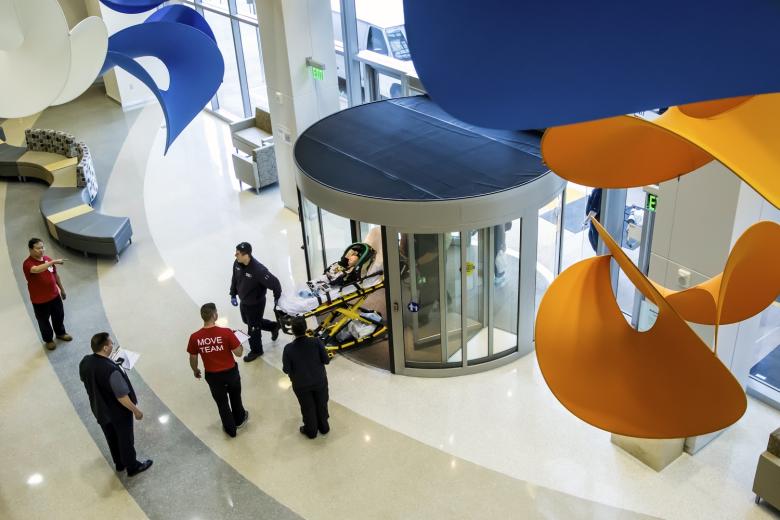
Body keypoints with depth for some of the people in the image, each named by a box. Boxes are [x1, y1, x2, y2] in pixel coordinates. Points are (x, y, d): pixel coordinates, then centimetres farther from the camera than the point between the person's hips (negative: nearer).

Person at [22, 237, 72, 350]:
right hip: (39, 300, -6)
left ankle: (60, 333, 48)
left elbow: (55, 275, 11)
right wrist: (53, 262, -52)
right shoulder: (28, 264, -23)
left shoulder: (47, 259, -2)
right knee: (44, 320, 13)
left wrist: (62, 289, 18)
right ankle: (48, 340, 35)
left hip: (54, 295, 6)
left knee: (59, 315, 23)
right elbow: (37, 269, -47)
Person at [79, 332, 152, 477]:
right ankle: (132, 467, 39)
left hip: (99, 409, 7)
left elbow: (84, 380, 5)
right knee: (125, 439, 18)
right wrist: (136, 410, -16)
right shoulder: (111, 370, -38)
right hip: (118, 412, -6)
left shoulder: (85, 362, -16)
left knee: (111, 438, 28)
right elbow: (122, 396, -30)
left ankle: (119, 463, 49)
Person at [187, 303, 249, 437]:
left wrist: (195, 371, 16)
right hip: (230, 372, -1)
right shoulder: (226, 332, -25)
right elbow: (239, 353, -17)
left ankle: (230, 429, 41)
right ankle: (239, 420, 52)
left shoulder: (195, 337, -18)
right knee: (235, 397, 28)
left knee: (221, 402, 23)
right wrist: (239, 344, 4)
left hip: (212, 375, 1)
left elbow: (193, 359, -4)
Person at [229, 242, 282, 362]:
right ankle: (274, 326, 49)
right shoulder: (237, 263, -14)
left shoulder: (258, 270, -37)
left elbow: (274, 283, -30)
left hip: (256, 304, -8)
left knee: (253, 327, 12)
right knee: (247, 321, 29)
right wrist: (233, 294, 8)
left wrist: (277, 298, -17)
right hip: (244, 301, 8)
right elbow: (235, 279, 5)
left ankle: (256, 351, 38)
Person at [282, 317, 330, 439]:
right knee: (321, 405, 25)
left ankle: (311, 431, 42)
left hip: (301, 385, -1)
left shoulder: (288, 348, -26)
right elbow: (326, 360, -14)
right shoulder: (316, 342, -24)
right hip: (320, 381, 1)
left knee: (308, 408, 22)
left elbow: (286, 370, -16)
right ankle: (324, 427, 45)